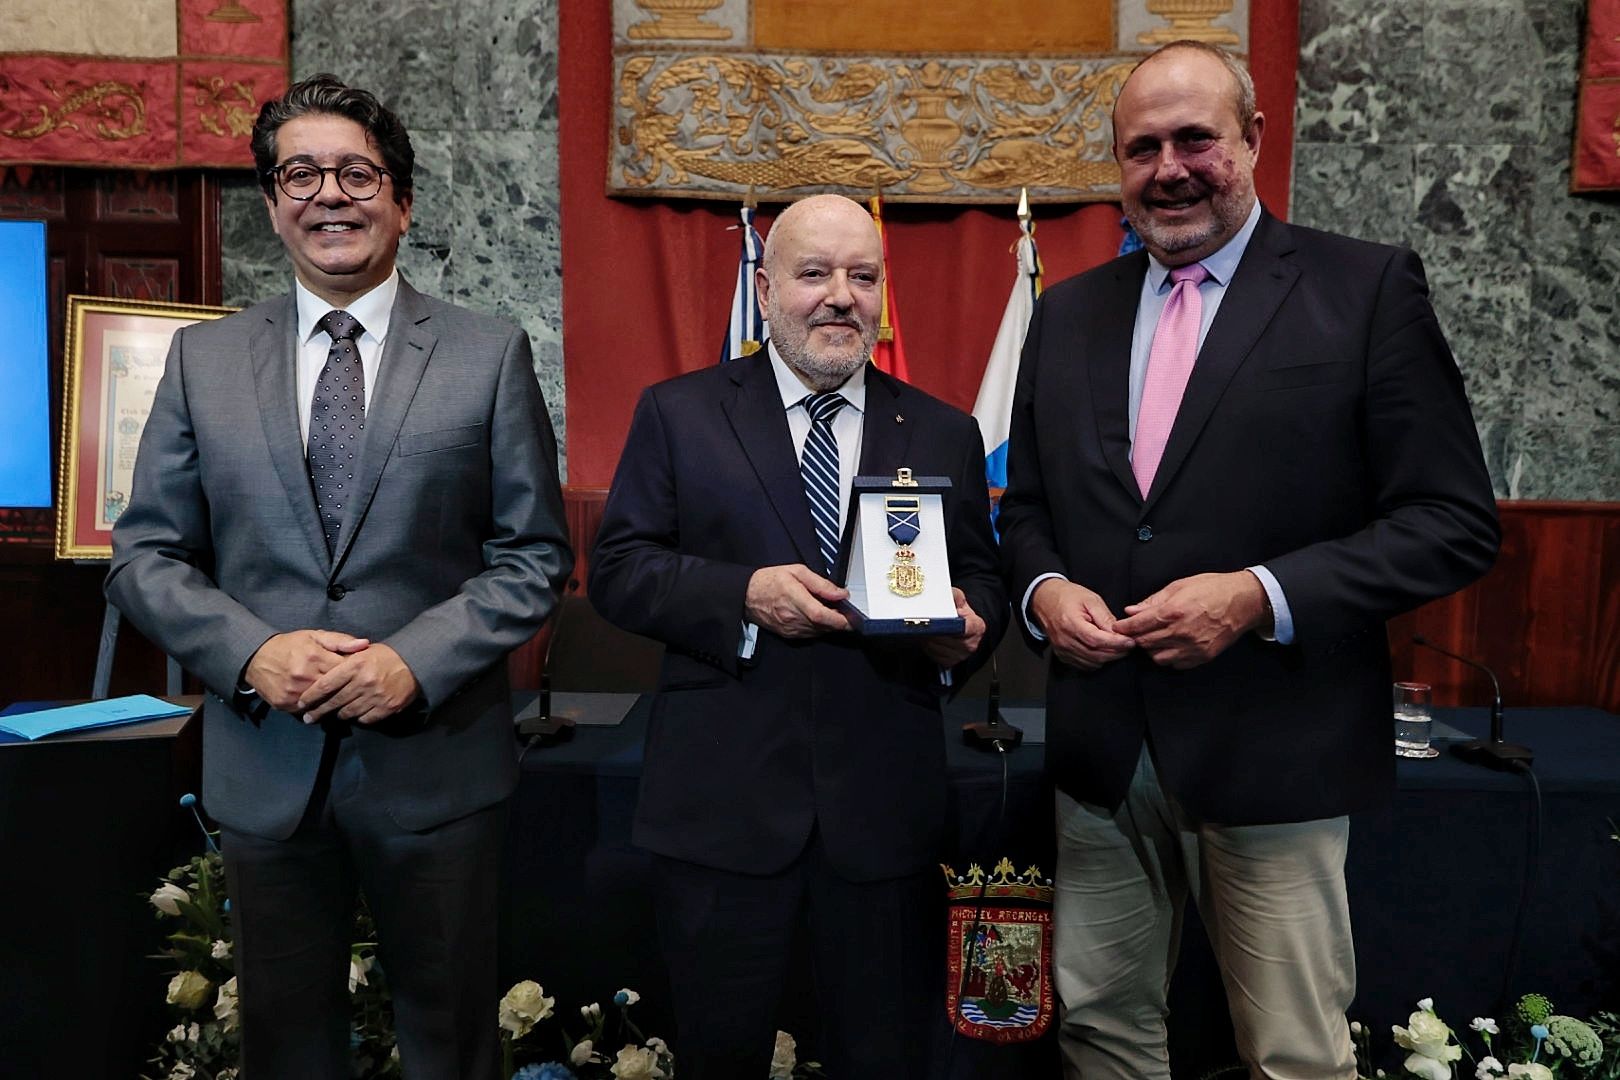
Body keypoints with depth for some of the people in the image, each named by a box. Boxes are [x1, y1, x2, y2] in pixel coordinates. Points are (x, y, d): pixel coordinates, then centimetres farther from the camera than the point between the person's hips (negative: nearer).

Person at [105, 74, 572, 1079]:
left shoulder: (490, 354, -2)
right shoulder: (203, 358, 5)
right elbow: (145, 555, 5)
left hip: (437, 760, -2)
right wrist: (252, 652, -13)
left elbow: (536, 554, -4)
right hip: (265, 767, 2)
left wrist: (417, 660, -17)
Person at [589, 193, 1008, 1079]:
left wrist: (964, 627, -14)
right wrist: (744, 595, -18)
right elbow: (616, 567, -2)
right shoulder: (677, 413, 3)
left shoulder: (944, 434, 8)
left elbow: (982, 580, 10)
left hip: (885, 806, 2)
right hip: (722, 802, -1)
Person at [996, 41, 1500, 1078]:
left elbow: (1456, 522, -7)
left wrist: (1261, 597, -19)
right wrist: (1044, 590, -6)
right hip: (1103, 752, 4)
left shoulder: (1368, 288, -4)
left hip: (1275, 756, -4)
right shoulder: (1068, 313, 9)